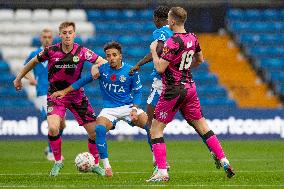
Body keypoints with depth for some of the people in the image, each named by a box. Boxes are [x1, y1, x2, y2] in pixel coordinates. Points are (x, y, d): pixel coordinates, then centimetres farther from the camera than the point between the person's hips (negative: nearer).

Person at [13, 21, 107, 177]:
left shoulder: (82, 51, -11)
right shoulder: (51, 51, -11)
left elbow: (102, 61, -5)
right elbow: (34, 61, 7)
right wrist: (19, 78, 15)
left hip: (77, 95, 1)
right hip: (55, 95, -1)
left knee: (94, 131, -1)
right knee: (53, 128, -24)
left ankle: (96, 164, 22)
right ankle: (58, 161, 1)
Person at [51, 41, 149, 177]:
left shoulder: (131, 71, -5)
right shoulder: (102, 69, -2)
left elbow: (137, 92, 3)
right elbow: (85, 80, 8)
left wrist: (134, 109, -13)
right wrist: (65, 91, 7)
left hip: (128, 106, 0)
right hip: (109, 109, 0)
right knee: (99, 129, -30)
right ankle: (106, 166, -20)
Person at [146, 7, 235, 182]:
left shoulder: (173, 42, -20)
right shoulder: (192, 38, 4)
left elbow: (160, 68, -21)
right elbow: (200, 59, 21)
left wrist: (154, 50, -7)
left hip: (174, 90, -8)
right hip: (190, 87, 8)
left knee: (156, 129, -1)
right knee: (201, 125, 15)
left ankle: (162, 172, -8)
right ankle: (224, 162, 11)